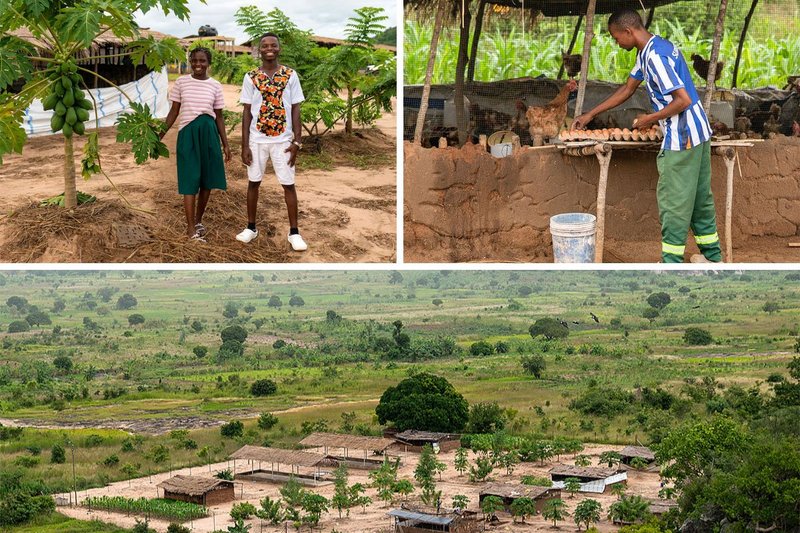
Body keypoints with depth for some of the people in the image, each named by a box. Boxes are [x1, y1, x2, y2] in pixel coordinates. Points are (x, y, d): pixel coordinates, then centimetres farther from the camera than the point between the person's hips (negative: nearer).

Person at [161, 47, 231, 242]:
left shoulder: (215, 86, 5)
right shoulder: (181, 83, 2)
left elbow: (219, 117, 9)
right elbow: (174, 111, 7)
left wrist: (225, 144, 7)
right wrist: (161, 135, 2)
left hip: (209, 132, 2)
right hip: (188, 132, -2)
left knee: (207, 180, 5)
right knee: (190, 180, -4)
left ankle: (198, 221, 22)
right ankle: (191, 227, -1)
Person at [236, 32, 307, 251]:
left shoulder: (290, 75, -1)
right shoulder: (251, 77, 1)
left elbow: (295, 110, 0)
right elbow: (247, 112, 2)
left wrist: (297, 141, -7)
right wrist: (245, 145, -3)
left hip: (283, 139, -1)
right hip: (257, 139, 1)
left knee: (288, 184, 2)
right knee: (253, 182, 9)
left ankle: (294, 232, 9)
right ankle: (251, 227, 23)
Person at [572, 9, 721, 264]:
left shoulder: (655, 56, -22)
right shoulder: (649, 51, 11)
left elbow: (683, 100, -26)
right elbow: (627, 89, 21)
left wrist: (651, 118, -13)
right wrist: (590, 115, 20)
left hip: (681, 138, -10)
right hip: (698, 132, 10)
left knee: (673, 201, -2)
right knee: (700, 197, 16)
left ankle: (671, 264, 5)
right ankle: (713, 257, 24)